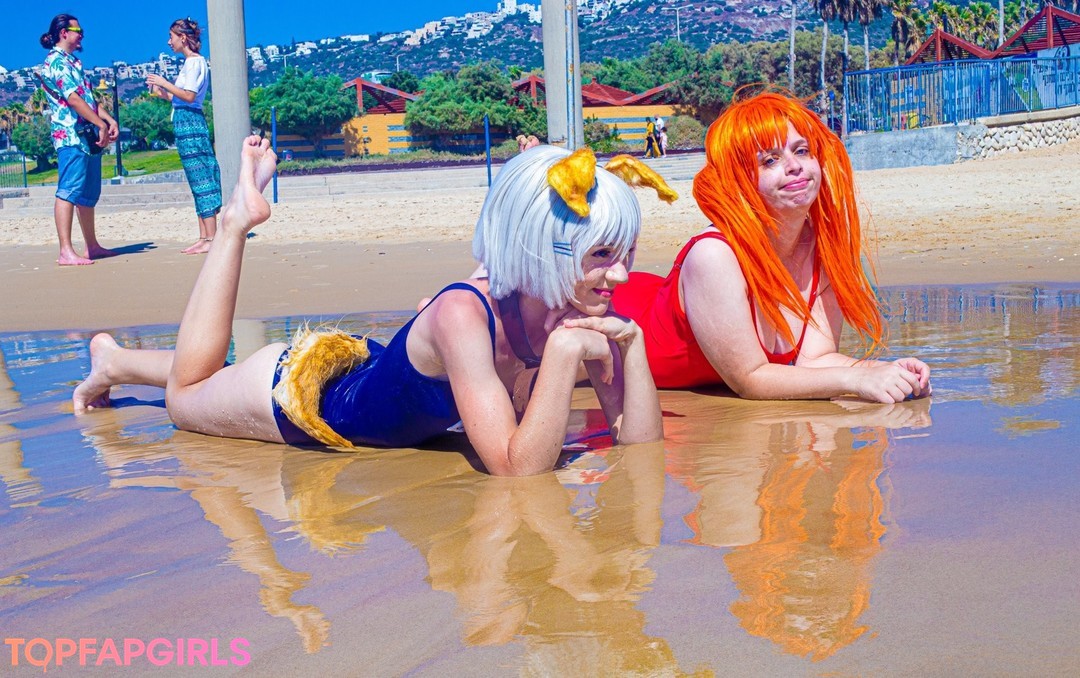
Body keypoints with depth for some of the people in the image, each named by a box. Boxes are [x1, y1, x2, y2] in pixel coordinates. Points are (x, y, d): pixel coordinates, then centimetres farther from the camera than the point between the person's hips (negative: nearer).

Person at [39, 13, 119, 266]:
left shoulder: (74, 62, 21)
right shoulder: (55, 62, -9)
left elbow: (89, 98, 20)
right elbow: (73, 99, -17)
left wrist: (110, 120, 7)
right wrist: (101, 124, -18)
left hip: (89, 137, 10)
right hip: (70, 135, -10)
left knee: (88, 194, 14)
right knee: (68, 191, -13)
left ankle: (92, 246, 21)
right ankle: (66, 251, -17)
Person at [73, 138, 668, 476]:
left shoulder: (581, 312, -23)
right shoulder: (464, 315, -42)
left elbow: (641, 441, -22)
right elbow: (517, 467, -47)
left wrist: (632, 344, -35)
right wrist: (563, 351, -51)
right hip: (305, 389, -6)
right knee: (185, 396, 26)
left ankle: (117, 361, 52)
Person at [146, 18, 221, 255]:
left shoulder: (194, 62, -9)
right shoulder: (192, 62, 19)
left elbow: (189, 96, -18)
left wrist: (164, 83, -10)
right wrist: (161, 92, 16)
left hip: (190, 122, -10)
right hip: (187, 122, 10)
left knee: (200, 180, -11)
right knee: (198, 181, 8)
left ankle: (211, 239, -12)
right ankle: (204, 237, 10)